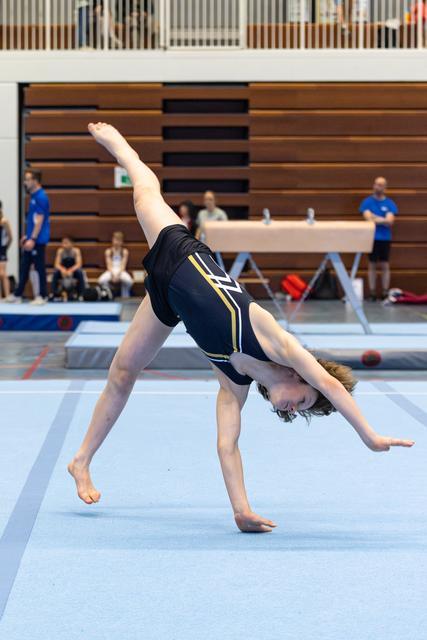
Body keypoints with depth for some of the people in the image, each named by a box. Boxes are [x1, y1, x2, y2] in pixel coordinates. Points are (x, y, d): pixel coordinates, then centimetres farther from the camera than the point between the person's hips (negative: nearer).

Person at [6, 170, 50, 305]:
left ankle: (42, 296, 4)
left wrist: (32, 239, -22)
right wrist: (27, 236, 21)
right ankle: (17, 295, 16)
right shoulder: (34, 196, 13)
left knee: (39, 267, -2)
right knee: (24, 267, 11)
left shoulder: (41, 197, -16)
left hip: (38, 239, -10)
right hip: (32, 238, 10)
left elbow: (39, 220, -20)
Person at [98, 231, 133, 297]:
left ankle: (125, 296, -10)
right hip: (111, 271, 0)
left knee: (129, 281, -34)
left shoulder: (124, 251, 4)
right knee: (102, 280, -33)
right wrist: (113, 274, -21)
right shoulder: (108, 251, 4)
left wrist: (118, 274, -22)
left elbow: (123, 265, -5)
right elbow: (109, 265, -3)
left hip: (121, 271, 0)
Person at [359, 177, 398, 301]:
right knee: (372, 265, 4)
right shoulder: (367, 201, 2)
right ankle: (372, 293, 6)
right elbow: (368, 218, -10)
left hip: (385, 238, 1)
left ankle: (385, 293, 7)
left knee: (385, 265, 3)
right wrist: (383, 220, -12)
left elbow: (390, 221, -8)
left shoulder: (390, 203, 3)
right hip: (372, 238, -1)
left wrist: (375, 218, -11)